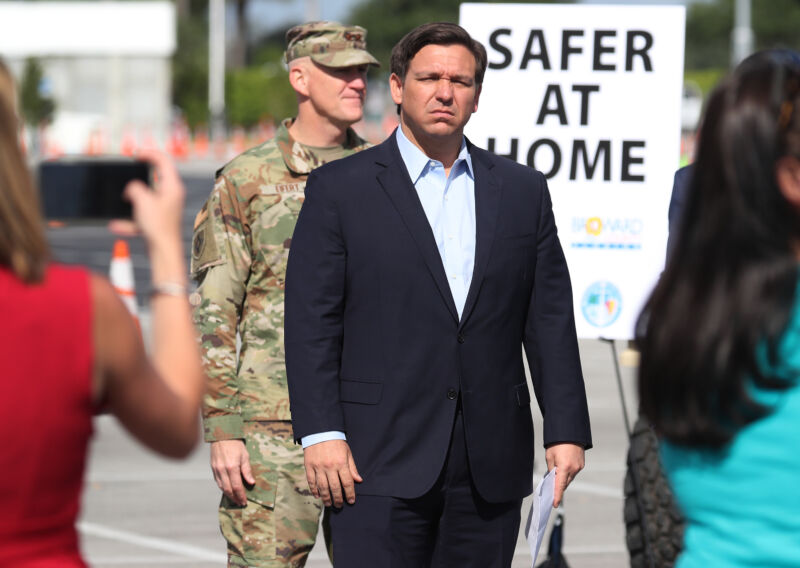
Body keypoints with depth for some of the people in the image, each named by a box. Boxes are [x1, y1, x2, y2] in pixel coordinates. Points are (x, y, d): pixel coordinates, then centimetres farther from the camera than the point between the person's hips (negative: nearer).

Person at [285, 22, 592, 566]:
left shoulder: (522, 190, 12)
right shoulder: (340, 188, 3)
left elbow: (550, 320, 10)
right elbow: (312, 321, -2)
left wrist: (567, 431, 3)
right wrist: (322, 433, -10)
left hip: (491, 465, 3)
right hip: (380, 460, -3)